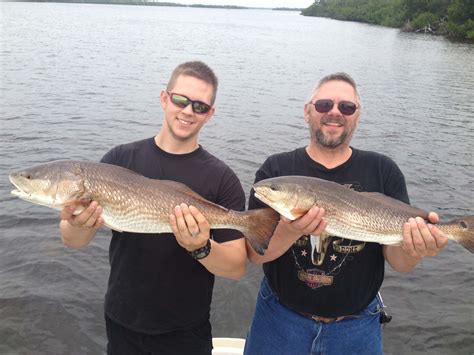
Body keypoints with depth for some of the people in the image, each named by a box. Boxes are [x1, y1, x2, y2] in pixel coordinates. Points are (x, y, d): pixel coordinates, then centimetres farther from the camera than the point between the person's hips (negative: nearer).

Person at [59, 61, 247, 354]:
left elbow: (237, 268, -12)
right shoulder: (120, 159, -5)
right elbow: (73, 240, -5)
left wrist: (202, 248, -31)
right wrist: (77, 226, -27)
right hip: (121, 323, 2)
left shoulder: (222, 179, -11)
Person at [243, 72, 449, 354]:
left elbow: (398, 263, -7)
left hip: (356, 327, 1)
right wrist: (289, 231, -31)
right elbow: (255, 254, -12)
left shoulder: (384, 171, -5)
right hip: (281, 318, 0)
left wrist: (412, 249, -29)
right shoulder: (276, 169, -8)